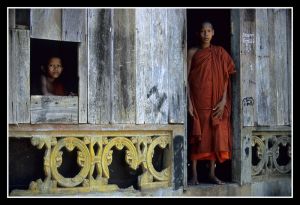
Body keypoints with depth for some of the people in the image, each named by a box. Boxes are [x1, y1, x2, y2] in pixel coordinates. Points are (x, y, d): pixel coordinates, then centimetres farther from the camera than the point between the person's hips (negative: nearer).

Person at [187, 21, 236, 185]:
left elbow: (226, 78, 4)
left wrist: (223, 100, -7)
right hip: (198, 100, -2)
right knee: (196, 135, -2)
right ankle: (194, 174, 0)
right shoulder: (193, 52, 3)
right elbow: (187, 78, -1)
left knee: (215, 135, 1)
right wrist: (189, 102, -10)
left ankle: (212, 173, 9)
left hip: (216, 102, 2)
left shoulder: (220, 52, 7)